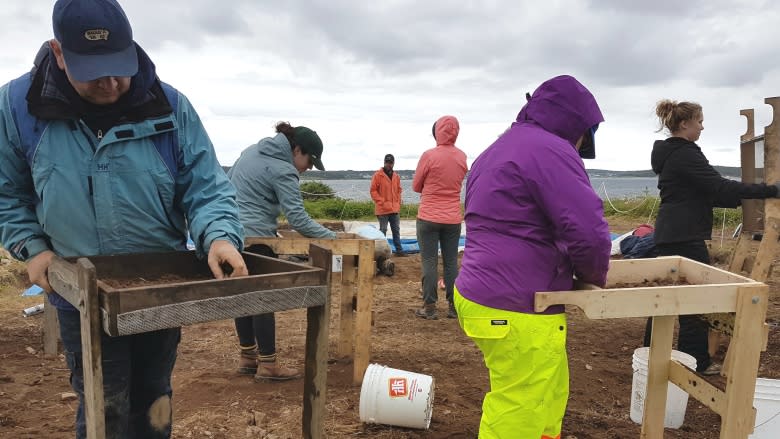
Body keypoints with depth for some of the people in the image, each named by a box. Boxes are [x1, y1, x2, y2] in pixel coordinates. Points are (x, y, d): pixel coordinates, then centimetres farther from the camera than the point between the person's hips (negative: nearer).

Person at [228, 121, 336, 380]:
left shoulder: (252, 151, 13)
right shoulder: (283, 171, -14)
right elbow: (298, 219, -17)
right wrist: (331, 237, -10)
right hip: (254, 238, -9)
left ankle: (247, 357, 24)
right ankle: (267, 364, 7)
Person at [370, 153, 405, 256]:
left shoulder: (396, 176, 12)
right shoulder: (378, 175, -5)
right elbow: (373, 191, -6)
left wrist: (398, 203, 10)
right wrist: (382, 202, -13)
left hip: (395, 209, 5)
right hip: (383, 209, -5)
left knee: (396, 230, 10)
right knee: (383, 230, 0)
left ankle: (399, 250, 15)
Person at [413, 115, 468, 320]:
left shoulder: (429, 155, -11)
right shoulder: (462, 157, 3)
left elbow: (416, 186, -1)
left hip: (429, 217, -4)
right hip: (453, 219, 4)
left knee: (429, 261, 1)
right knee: (451, 262, 10)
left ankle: (429, 307, 3)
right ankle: (454, 306, 14)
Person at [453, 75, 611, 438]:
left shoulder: (497, 150, 17)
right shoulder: (549, 150, -15)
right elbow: (589, 233, -23)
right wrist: (593, 278, -1)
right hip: (517, 312, -10)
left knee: (550, 394, 24)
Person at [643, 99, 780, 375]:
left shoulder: (669, 153, 16)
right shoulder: (685, 154, -15)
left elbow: (702, 193, 21)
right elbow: (719, 186, -20)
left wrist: (737, 200, 18)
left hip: (669, 234, 10)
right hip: (685, 236, -10)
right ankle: (696, 362, 8)